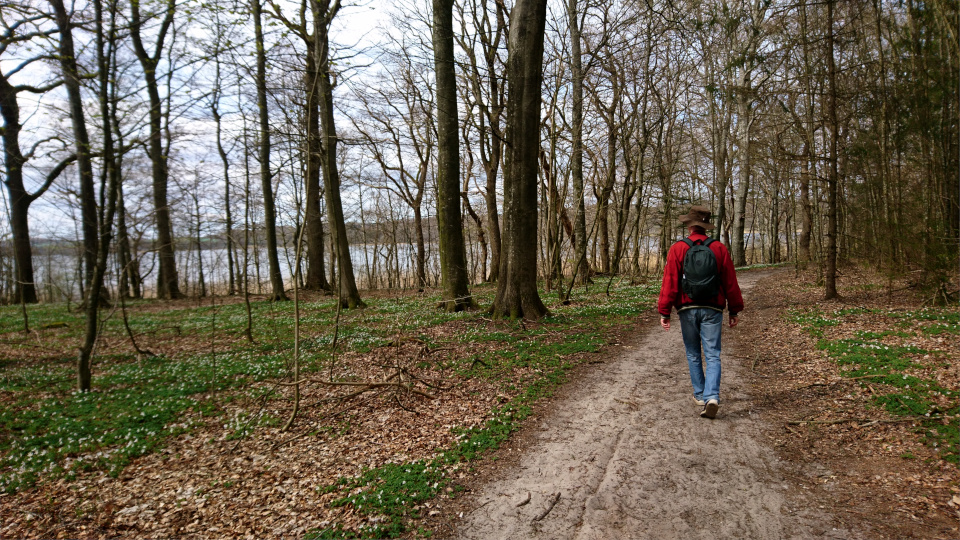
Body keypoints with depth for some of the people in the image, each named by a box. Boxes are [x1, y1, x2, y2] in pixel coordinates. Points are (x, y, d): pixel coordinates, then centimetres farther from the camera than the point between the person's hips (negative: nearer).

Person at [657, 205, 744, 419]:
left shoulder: (677, 249, -5)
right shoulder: (719, 249, 1)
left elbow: (669, 283, -9)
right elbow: (731, 283, 3)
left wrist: (664, 312, -4)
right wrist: (735, 310, 12)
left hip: (687, 310, 0)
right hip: (712, 310, 1)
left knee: (693, 354, 15)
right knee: (712, 356, 1)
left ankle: (700, 395, 24)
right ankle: (712, 396, -15)